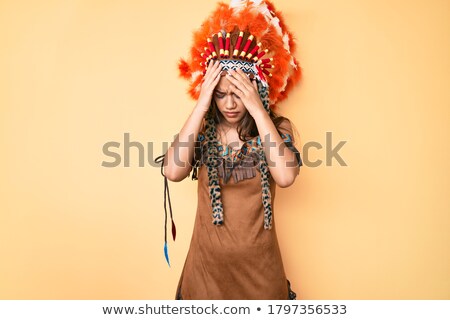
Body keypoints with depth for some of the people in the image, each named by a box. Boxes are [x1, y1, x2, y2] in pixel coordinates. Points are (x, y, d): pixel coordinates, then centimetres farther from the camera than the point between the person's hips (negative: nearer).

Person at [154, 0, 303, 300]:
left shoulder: (277, 127, -7)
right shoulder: (202, 129, -4)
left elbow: (285, 176, -25)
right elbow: (173, 171, -21)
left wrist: (258, 110, -24)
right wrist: (200, 107, -22)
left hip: (259, 263, 0)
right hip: (207, 260, 1)